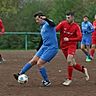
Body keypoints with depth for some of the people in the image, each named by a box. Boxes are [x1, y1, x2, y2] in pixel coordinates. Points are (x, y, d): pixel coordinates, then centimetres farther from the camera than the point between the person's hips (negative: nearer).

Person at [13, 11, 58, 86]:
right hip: (44, 47, 9)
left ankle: (47, 81, 2)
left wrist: (46, 19, -56)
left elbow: (53, 24, -38)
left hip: (52, 48, -9)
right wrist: (39, 48, 33)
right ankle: (20, 74, 7)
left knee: (39, 63, -12)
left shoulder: (48, 24, -12)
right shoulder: (42, 26, 16)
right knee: (33, 61, 3)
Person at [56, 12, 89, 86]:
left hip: (72, 45, -3)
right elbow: (55, 30, -13)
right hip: (63, 46, 3)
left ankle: (69, 79, -8)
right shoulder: (63, 23, -3)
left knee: (69, 61, -21)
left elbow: (79, 38, -12)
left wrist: (69, 39, -18)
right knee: (73, 64, 6)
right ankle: (83, 69, 32)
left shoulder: (76, 26, -7)